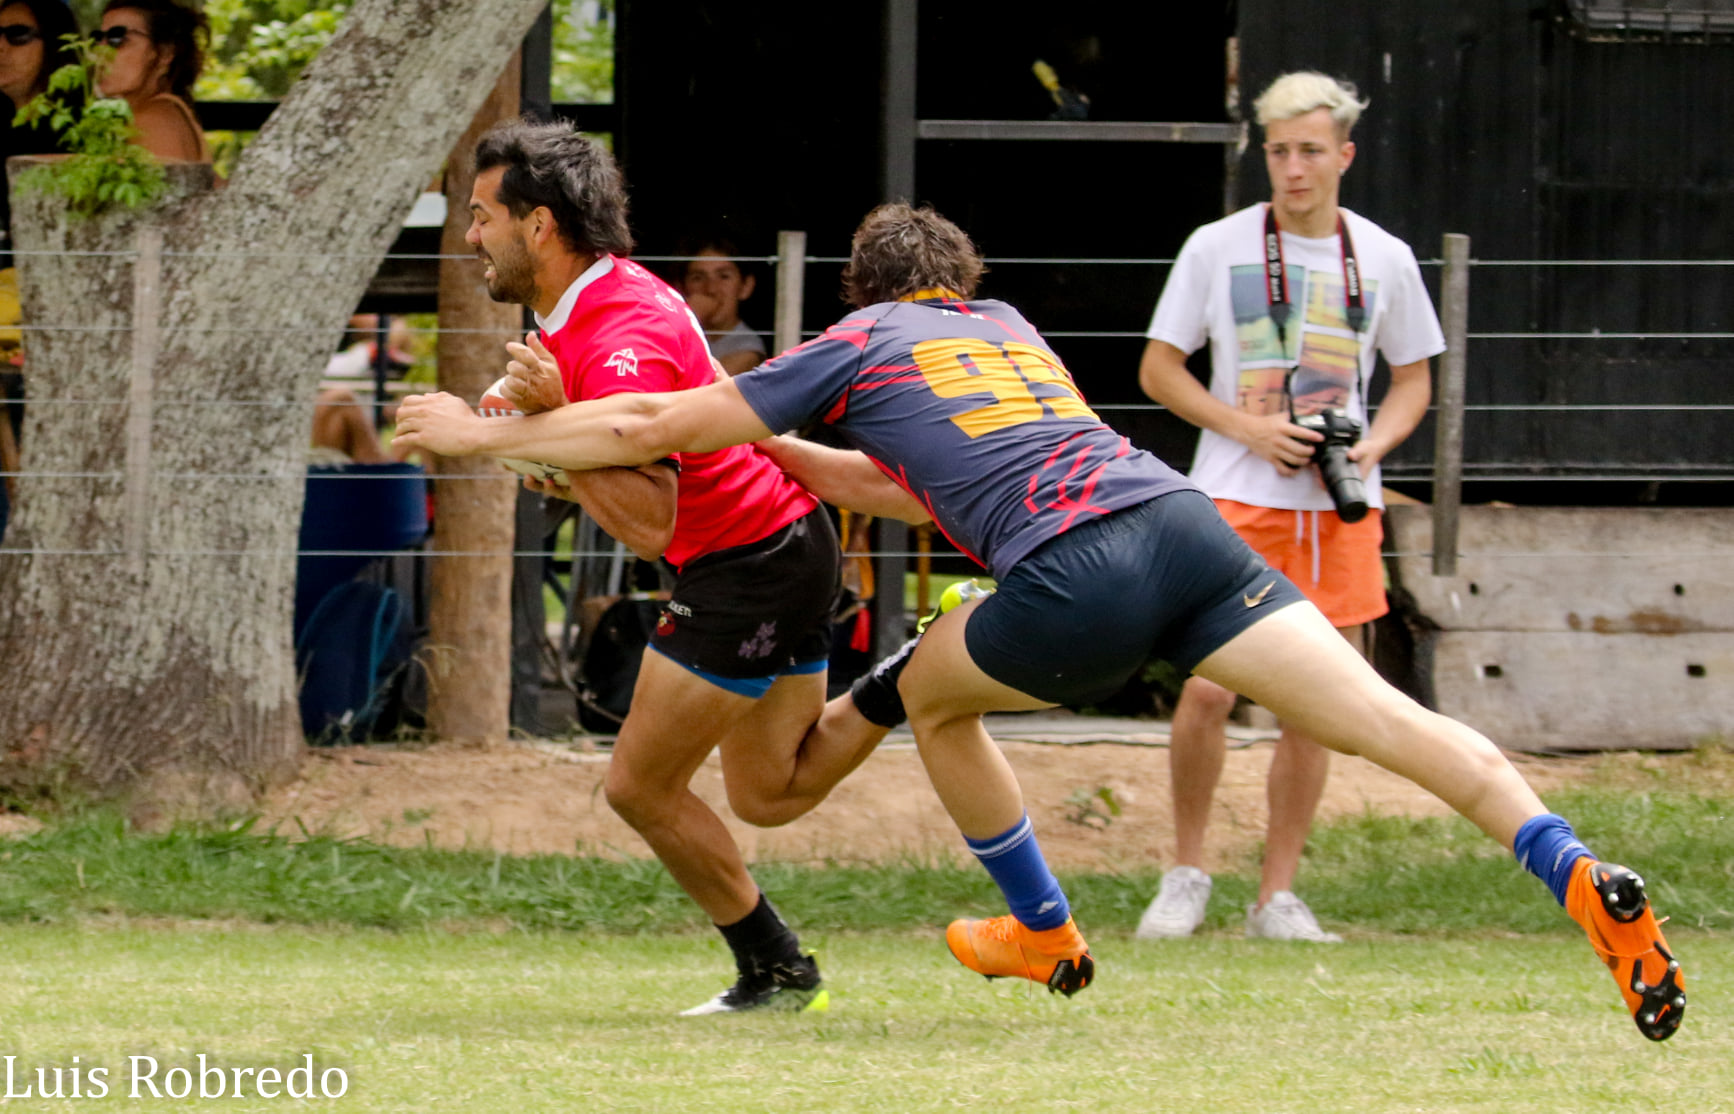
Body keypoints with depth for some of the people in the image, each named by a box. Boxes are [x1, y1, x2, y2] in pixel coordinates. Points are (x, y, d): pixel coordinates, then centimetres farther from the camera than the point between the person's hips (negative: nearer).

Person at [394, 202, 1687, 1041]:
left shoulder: (856, 345, 19)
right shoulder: (1004, 324, 35)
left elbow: (650, 427, 19)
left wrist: (486, 433, 31)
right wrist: (780, 448, 55)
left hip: (1073, 581, -4)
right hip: (1183, 522, 4)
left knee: (932, 693, 25)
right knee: (1386, 718, -7)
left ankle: (1044, 931, 33)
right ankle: (1580, 876, -26)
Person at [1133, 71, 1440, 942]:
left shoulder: (1383, 259, 6)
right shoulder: (1217, 248, 0)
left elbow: (1412, 380, 15)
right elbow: (1159, 370, 3)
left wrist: (1372, 445, -5)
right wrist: (1249, 428, -11)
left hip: (1341, 509, 2)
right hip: (1237, 498, -2)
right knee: (1209, 688, -13)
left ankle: (1277, 896, 10)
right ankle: (1186, 873, 5)